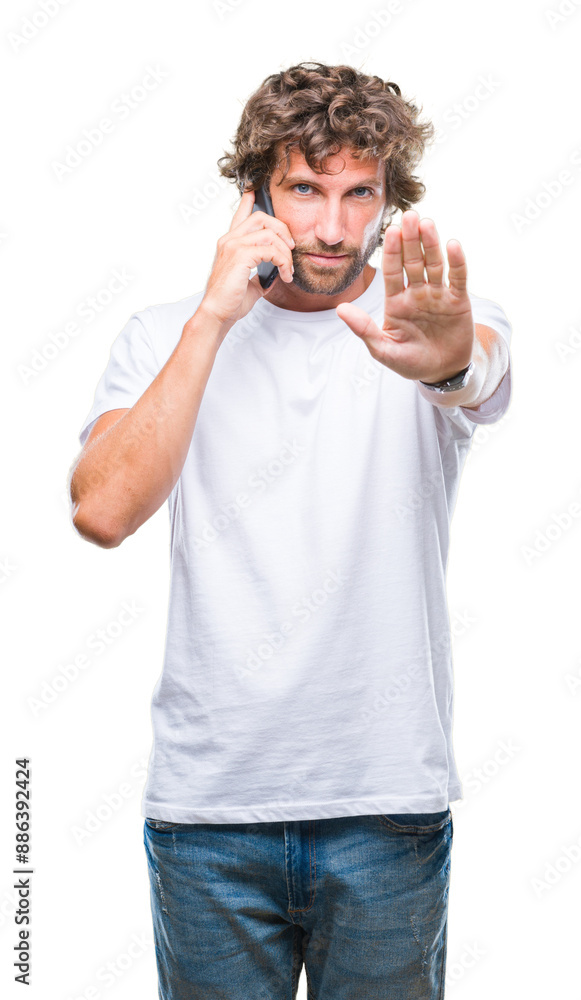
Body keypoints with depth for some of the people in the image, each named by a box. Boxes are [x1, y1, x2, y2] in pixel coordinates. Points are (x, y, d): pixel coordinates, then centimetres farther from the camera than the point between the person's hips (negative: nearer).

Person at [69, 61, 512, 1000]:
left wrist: (450, 358, -50)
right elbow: (103, 511, -13)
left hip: (389, 802, 0)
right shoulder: (166, 337, 2)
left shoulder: (443, 322, -1)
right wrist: (216, 313, -16)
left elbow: (485, 374, -26)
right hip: (207, 796, 1)